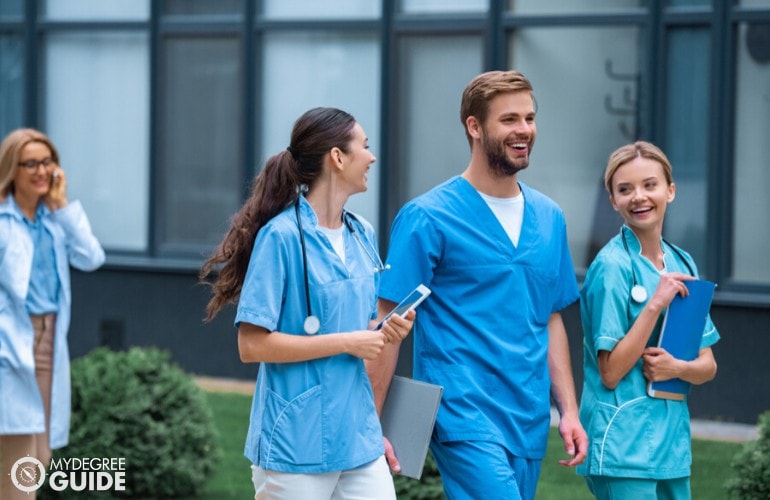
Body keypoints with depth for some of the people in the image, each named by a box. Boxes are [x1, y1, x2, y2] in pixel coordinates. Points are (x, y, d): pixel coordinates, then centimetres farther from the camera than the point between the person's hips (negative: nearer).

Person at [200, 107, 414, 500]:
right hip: (296, 447, -6)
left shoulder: (363, 236, 10)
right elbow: (252, 344, -16)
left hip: (359, 439, 7)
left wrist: (386, 332, 1)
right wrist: (346, 342, -15)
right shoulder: (281, 236, -12)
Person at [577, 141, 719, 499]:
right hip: (624, 441, -7)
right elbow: (610, 373, -13)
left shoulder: (683, 265, 10)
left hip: (672, 439, 7)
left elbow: (707, 366, 12)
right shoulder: (612, 267, -10)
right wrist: (655, 304, -19)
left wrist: (677, 368, -11)